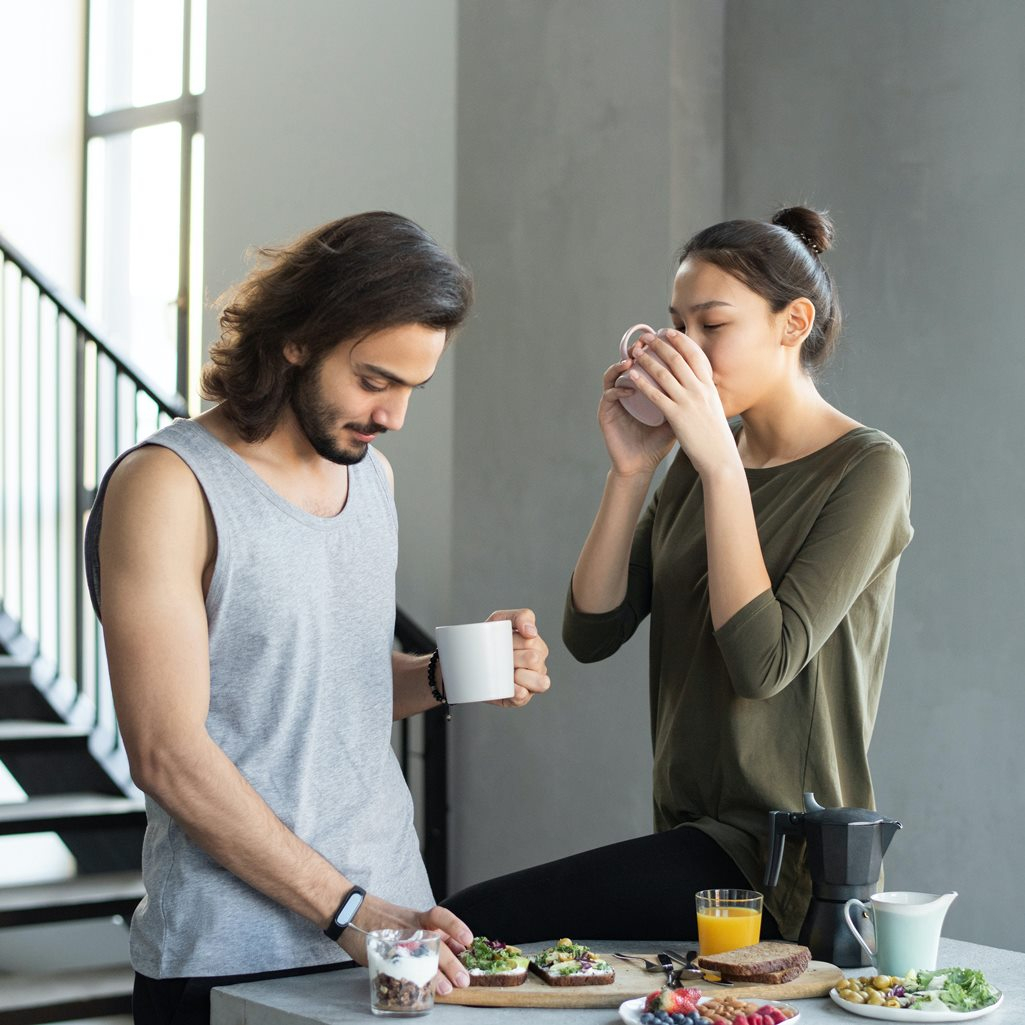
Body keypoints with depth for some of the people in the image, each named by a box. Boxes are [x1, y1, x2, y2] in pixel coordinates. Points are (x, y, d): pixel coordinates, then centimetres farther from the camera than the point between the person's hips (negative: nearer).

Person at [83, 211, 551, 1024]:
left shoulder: (371, 471, 10)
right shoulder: (167, 485, -12)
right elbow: (168, 754, -17)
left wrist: (444, 675, -1)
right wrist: (350, 911, -19)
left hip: (391, 921, 6)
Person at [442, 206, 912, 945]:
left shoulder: (867, 468, -9)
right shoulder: (697, 464, 12)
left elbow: (763, 662, -21)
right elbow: (591, 633, 4)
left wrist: (721, 465, -20)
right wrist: (629, 472, -6)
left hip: (778, 863, -7)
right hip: (695, 831, 7)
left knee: (475, 924, -20)